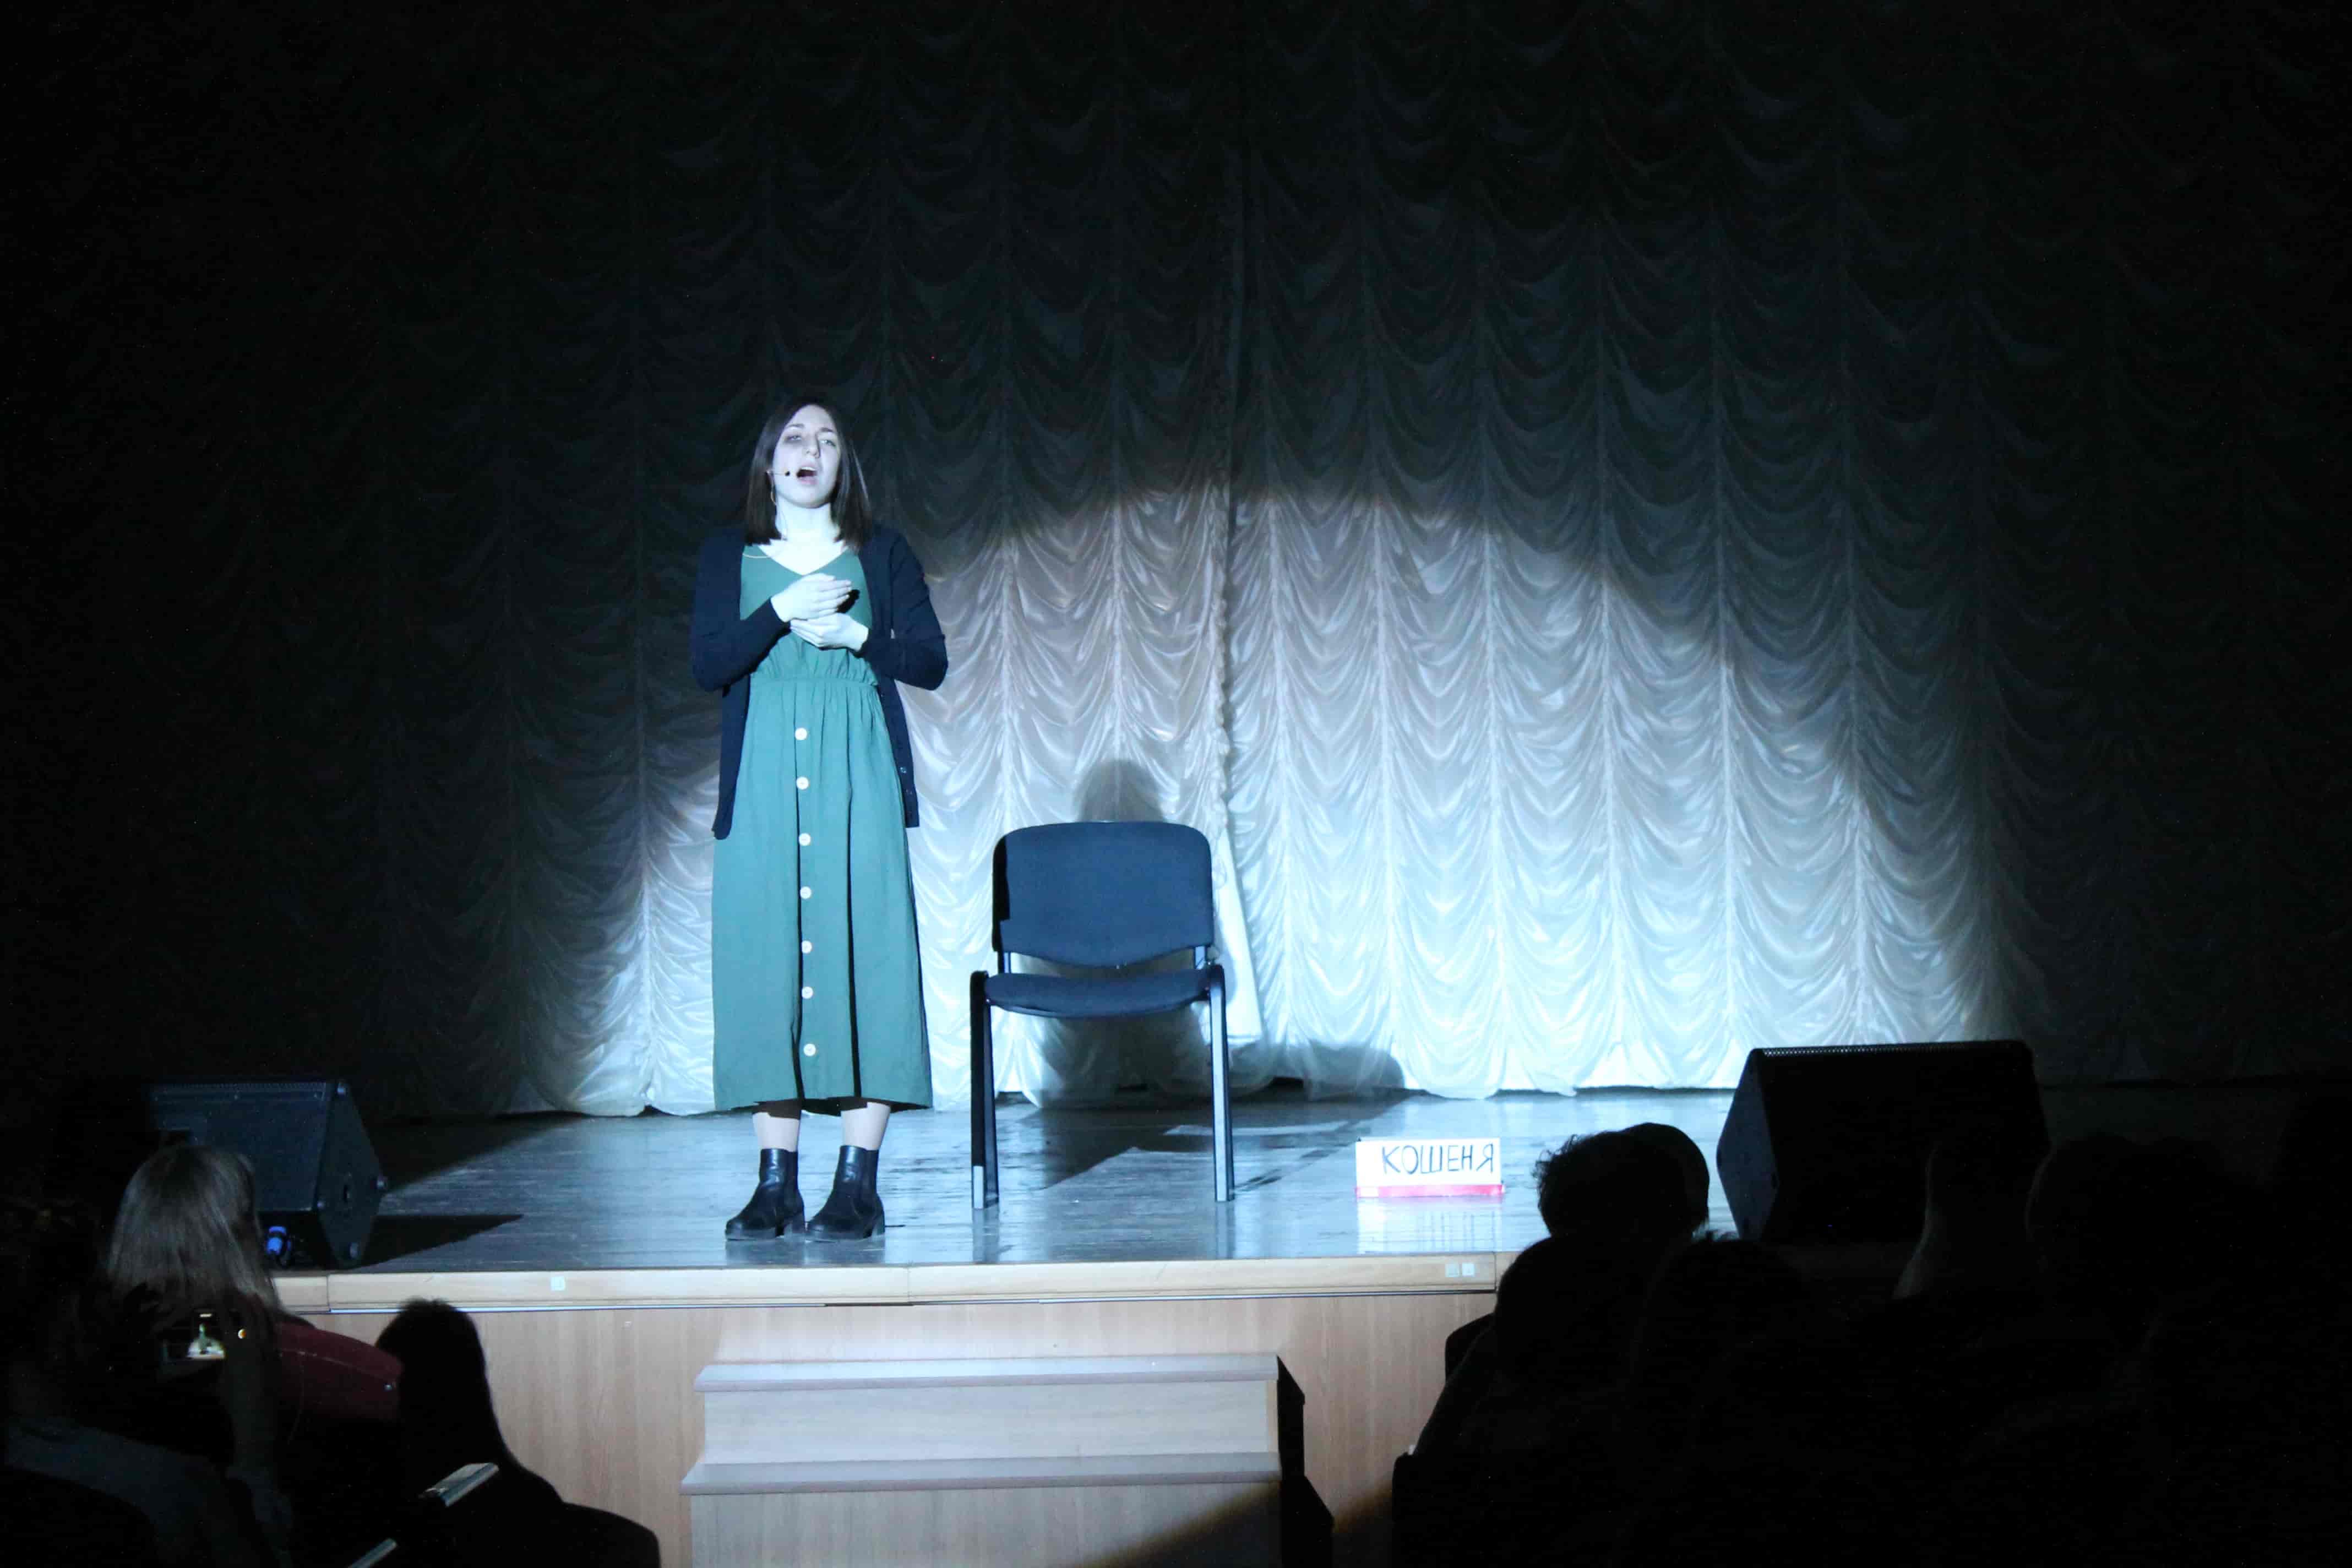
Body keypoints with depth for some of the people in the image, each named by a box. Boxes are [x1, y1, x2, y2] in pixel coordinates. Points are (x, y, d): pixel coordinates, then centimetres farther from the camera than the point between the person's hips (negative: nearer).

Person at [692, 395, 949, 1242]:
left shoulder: (881, 554, 10)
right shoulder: (729, 557, 11)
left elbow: (931, 663, 6)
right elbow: (709, 664, 1)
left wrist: (855, 637, -9)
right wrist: (783, 612, -10)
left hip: (858, 775, -1)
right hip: (762, 777, 1)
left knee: (862, 949, -6)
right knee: (763, 957, -3)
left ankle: (858, 1181, -3)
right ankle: (776, 1184, 2)